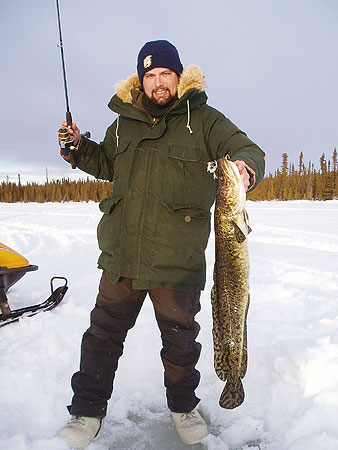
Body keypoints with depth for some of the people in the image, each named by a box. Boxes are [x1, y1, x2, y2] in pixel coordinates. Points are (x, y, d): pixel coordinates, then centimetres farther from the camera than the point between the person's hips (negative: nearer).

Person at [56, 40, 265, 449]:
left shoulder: (204, 119, 2)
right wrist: (81, 148, 8)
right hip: (120, 255, 3)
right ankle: (88, 412, 31)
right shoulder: (123, 123, 13)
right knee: (104, 332, 11)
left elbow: (249, 150, -2)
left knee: (180, 336, 13)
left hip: (178, 259, -2)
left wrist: (247, 167, -26)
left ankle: (182, 406, 39)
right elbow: (106, 163, 27)